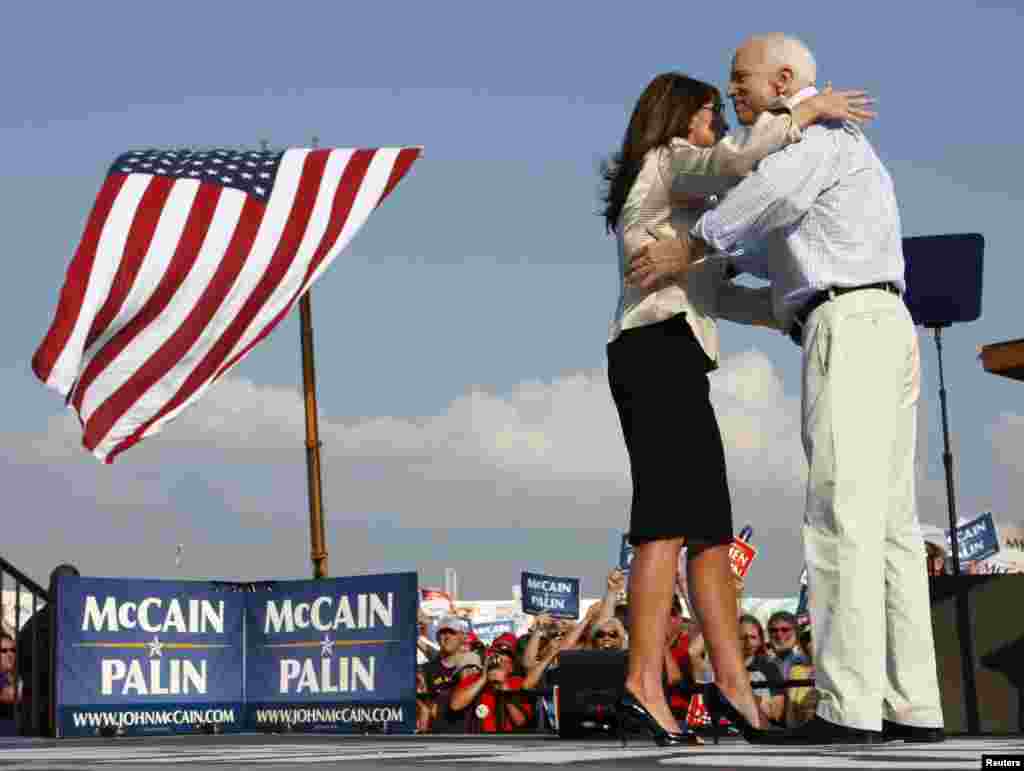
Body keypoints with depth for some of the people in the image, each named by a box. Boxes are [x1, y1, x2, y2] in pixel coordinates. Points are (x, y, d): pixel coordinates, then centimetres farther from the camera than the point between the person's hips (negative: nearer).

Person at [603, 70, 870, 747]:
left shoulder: (648, 203, 31)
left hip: (659, 359, 10)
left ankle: (736, 687, -1)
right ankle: (644, 685, -26)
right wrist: (809, 110, -6)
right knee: (670, 518, -18)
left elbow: (714, 296, 26)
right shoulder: (670, 159, 4)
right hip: (661, 351, -10)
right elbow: (742, 159, -19)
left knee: (713, 529, 3)